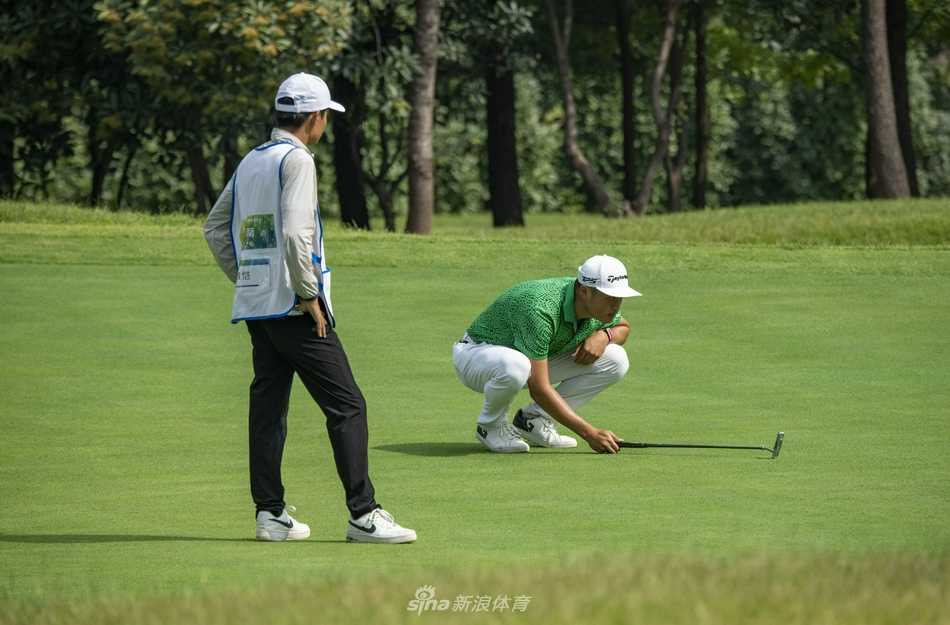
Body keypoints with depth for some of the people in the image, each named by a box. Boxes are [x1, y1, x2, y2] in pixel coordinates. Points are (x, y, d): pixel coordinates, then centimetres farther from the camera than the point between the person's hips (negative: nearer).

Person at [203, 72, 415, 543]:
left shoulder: (250, 162, 16)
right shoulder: (296, 160, -10)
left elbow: (215, 227, 21)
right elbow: (295, 233, -21)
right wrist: (309, 297, -15)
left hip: (254, 305, 9)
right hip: (292, 306, -9)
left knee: (268, 406, 10)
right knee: (346, 404, -8)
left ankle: (270, 513, 9)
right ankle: (362, 514, -12)